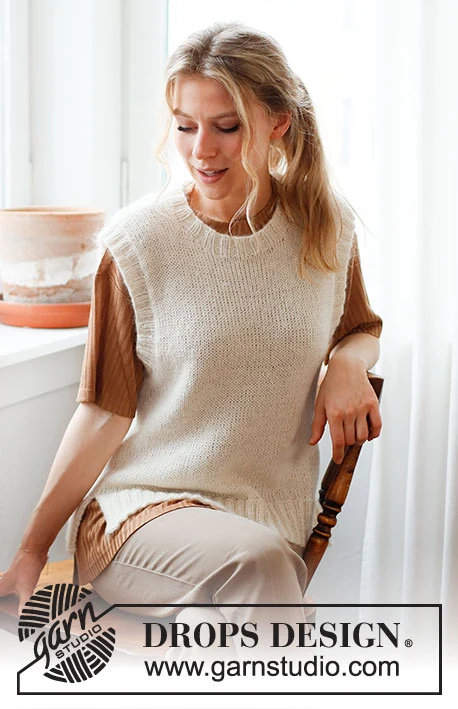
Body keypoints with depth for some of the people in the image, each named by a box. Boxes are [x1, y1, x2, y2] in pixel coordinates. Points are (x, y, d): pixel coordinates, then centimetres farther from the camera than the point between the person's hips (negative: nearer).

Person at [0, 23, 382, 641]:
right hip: (142, 505, -3)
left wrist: (347, 362, -4)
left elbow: (362, 329, 21)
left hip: (277, 521, 3)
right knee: (254, 561, -34)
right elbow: (104, 411, -4)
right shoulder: (139, 239, -6)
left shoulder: (326, 224, 3)